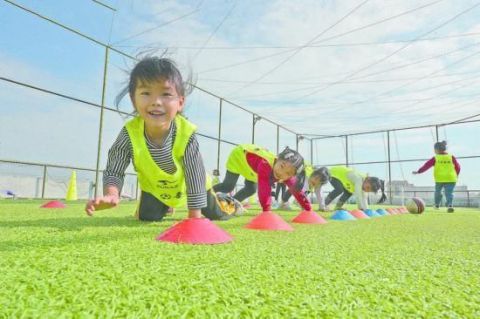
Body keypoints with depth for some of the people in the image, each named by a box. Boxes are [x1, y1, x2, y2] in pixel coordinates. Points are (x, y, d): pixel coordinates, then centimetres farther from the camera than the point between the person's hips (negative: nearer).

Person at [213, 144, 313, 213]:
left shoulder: (288, 176, -26)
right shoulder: (265, 165, -47)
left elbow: (297, 191, -16)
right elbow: (264, 190, -52)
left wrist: (309, 210, -14)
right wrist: (267, 211, -55)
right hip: (239, 155, -6)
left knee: (251, 190, 8)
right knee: (228, 187, -7)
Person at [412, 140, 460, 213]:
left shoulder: (435, 158, -1)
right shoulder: (452, 157, 8)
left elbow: (426, 165, -4)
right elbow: (457, 167, 13)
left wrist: (418, 171, 0)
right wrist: (456, 175, 28)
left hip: (439, 179, -1)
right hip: (451, 179, 1)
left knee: (437, 192, 20)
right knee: (449, 193, -1)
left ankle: (437, 204, 33)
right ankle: (450, 205, -23)